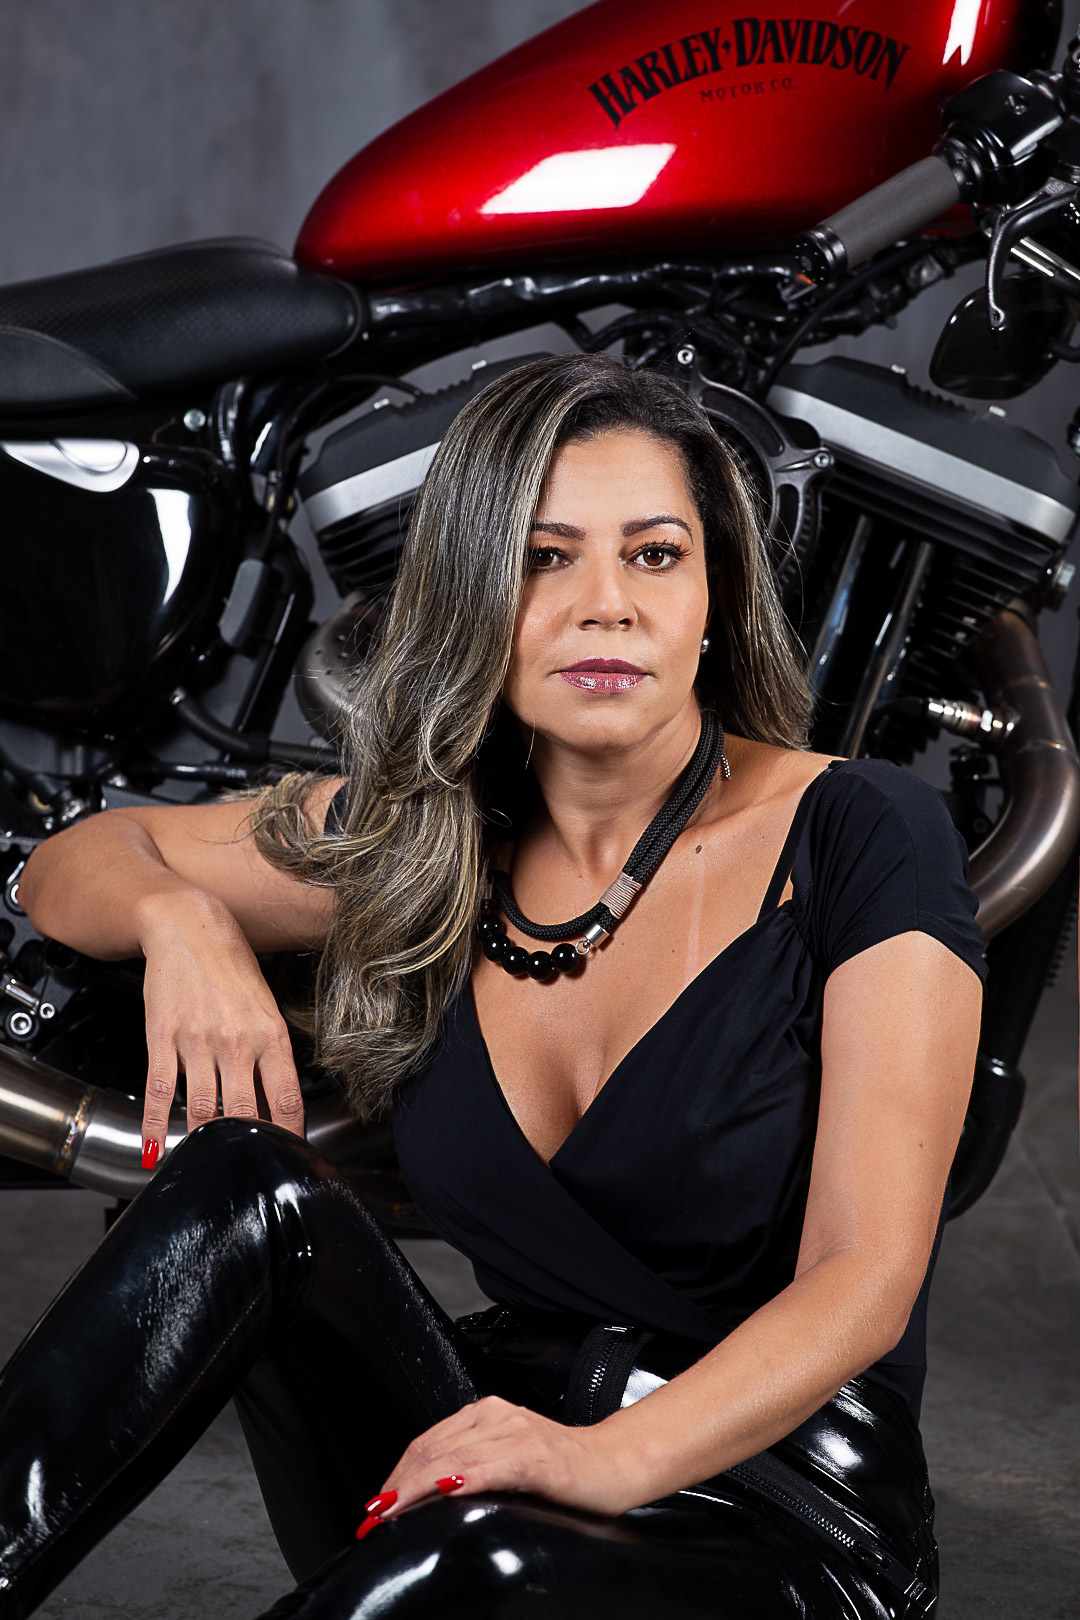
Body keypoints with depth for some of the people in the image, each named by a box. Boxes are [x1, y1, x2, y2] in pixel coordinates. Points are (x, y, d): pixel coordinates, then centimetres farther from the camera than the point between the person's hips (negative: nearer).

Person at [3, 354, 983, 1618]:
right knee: (245, 1181, -23)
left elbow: (866, 1275, -16)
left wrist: (612, 1459, -33)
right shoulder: (418, 840, 5)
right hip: (501, 1446, 4)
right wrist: (179, 916, -8)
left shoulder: (857, 835, -8)